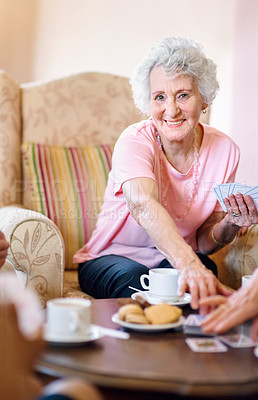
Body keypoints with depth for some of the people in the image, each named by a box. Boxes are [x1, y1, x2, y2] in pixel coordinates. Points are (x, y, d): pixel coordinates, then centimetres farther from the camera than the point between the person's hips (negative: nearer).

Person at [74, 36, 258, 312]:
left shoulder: (224, 150, -7)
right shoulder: (135, 141, -20)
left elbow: (204, 242, 1)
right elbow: (144, 206, -43)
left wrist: (230, 225, -22)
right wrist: (188, 264, -60)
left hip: (174, 259, 3)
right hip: (112, 257, -3)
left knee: (205, 271, -31)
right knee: (133, 279, -36)